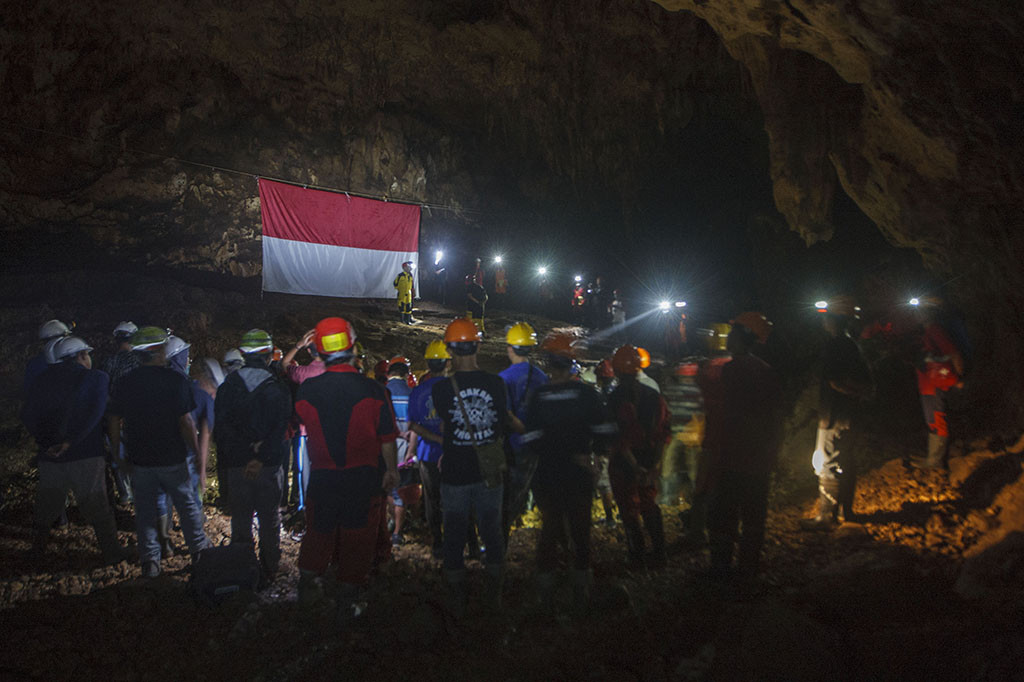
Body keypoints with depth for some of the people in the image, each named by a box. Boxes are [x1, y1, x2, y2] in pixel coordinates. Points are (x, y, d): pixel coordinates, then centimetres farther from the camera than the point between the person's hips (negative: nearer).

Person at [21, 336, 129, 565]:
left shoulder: (44, 379, 8)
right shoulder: (96, 378, -6)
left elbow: (28, 415, 3)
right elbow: (93, 414, -19)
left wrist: (45, 443, 0)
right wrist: (70, 442, -15)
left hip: (50, 455, 4)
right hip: (86, 455, -4)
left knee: (46, 505, 19)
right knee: (97, 508, 3)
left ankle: (37, 550, 33)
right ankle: (111, 553, 8)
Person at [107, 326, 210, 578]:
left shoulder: (124, 382, -1)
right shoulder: (175, 380, -13)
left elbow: (113, 420, 4)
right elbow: (186, 421, -15)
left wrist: (116, 453, 15)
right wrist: (197, 451, -5)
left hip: (139, 459, 3)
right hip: (172, 458, -3)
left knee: (145, 510, 13)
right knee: (188, 504, 13)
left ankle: (149, 561, 17)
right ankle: (198, 550, 24)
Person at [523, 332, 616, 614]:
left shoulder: (537, 395, -10)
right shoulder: (586, 393, -8)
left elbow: (530, 439, -11)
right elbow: (605, 431, -7)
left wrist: (547, 456, 3)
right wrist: (587, 452, 5)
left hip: (547, 476, 0)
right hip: (579, 475, 0)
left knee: (550, 530, 12)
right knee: (580, 531, 14)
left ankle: (547, 596, 18)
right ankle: (581, 593, 21)